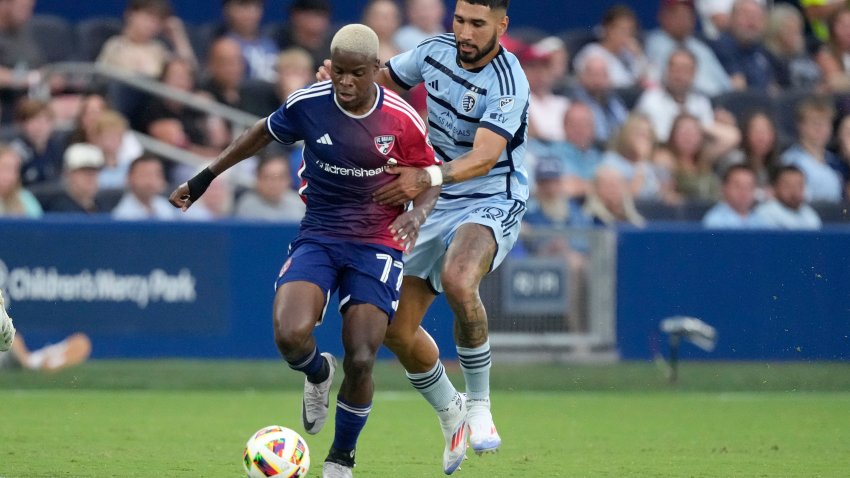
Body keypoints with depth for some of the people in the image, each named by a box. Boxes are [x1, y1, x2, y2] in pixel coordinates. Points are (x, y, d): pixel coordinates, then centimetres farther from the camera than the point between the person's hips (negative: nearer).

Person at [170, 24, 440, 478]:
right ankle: (318, 375, 15)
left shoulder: (401, 120, -12)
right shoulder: (307, 103, -9)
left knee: (360, 361, -12)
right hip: (318, 235, 1)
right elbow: (263, 133, 11)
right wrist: (205, 177, 13)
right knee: (291, 335, -25)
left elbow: (430, 178, 1)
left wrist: (418, 213, -21)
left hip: (377, 243, -1)